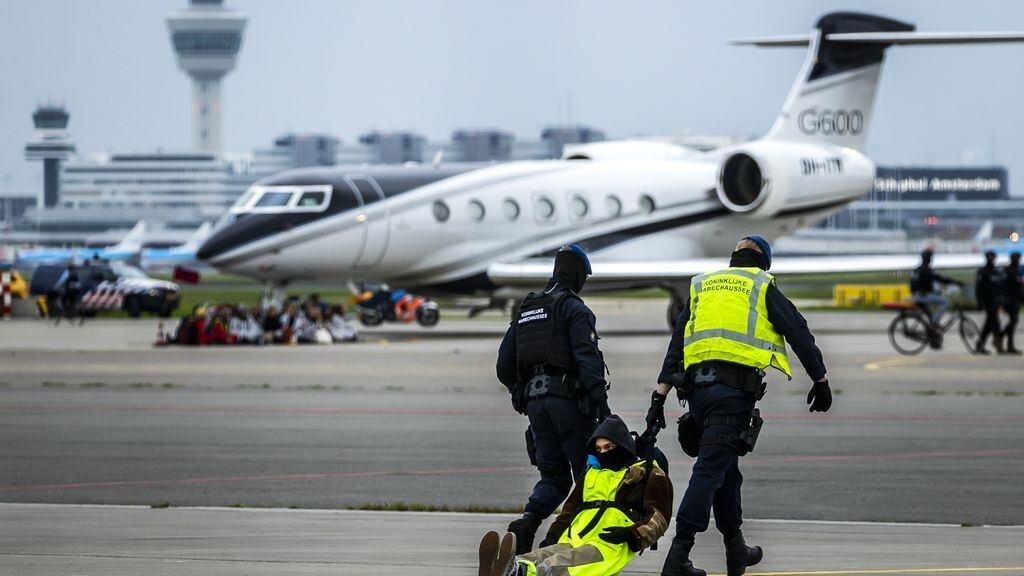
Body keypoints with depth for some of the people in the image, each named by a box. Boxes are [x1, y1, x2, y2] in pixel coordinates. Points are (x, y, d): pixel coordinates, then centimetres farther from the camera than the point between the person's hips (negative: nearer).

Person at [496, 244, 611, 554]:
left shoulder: (525, 310, 18)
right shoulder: (574, 309, -5)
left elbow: (505, 365, 19)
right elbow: (587, 358, -17)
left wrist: (523, 395, 31)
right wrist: (601, 403, -21)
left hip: (535, 401, 6)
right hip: (568, 399, -6)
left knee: (553, 476, 9)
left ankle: (527, 523, -15)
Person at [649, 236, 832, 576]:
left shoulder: (702, 287, 22)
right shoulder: (763, 287, 10)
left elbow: (676, 347, 17)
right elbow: (798, 333, 7)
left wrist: (660, 397, 14)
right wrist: (820, 382, 14)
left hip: (697, 386, 5)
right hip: (735, 388, -5)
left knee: (726, 470, 19)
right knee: (711, 470, -10)